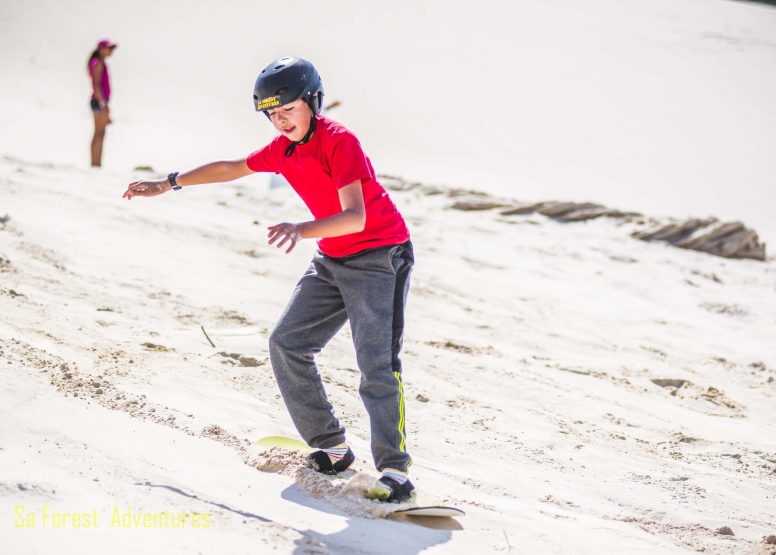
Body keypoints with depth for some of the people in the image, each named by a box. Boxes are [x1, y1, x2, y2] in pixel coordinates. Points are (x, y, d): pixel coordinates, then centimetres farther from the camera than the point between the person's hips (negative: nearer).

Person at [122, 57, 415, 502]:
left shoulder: (339, 141, -21)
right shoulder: (285, 148, 4)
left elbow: (355, 217, -31)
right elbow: (232, 168, 20)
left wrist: (302, 230, -46)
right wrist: (167, 185, 22)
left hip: (379, 257, -9)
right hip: (332, 261, 9)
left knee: (377, 364, -18)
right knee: (287, 344, 3)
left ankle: (395, 469, -15)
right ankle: (332, 448, 8)